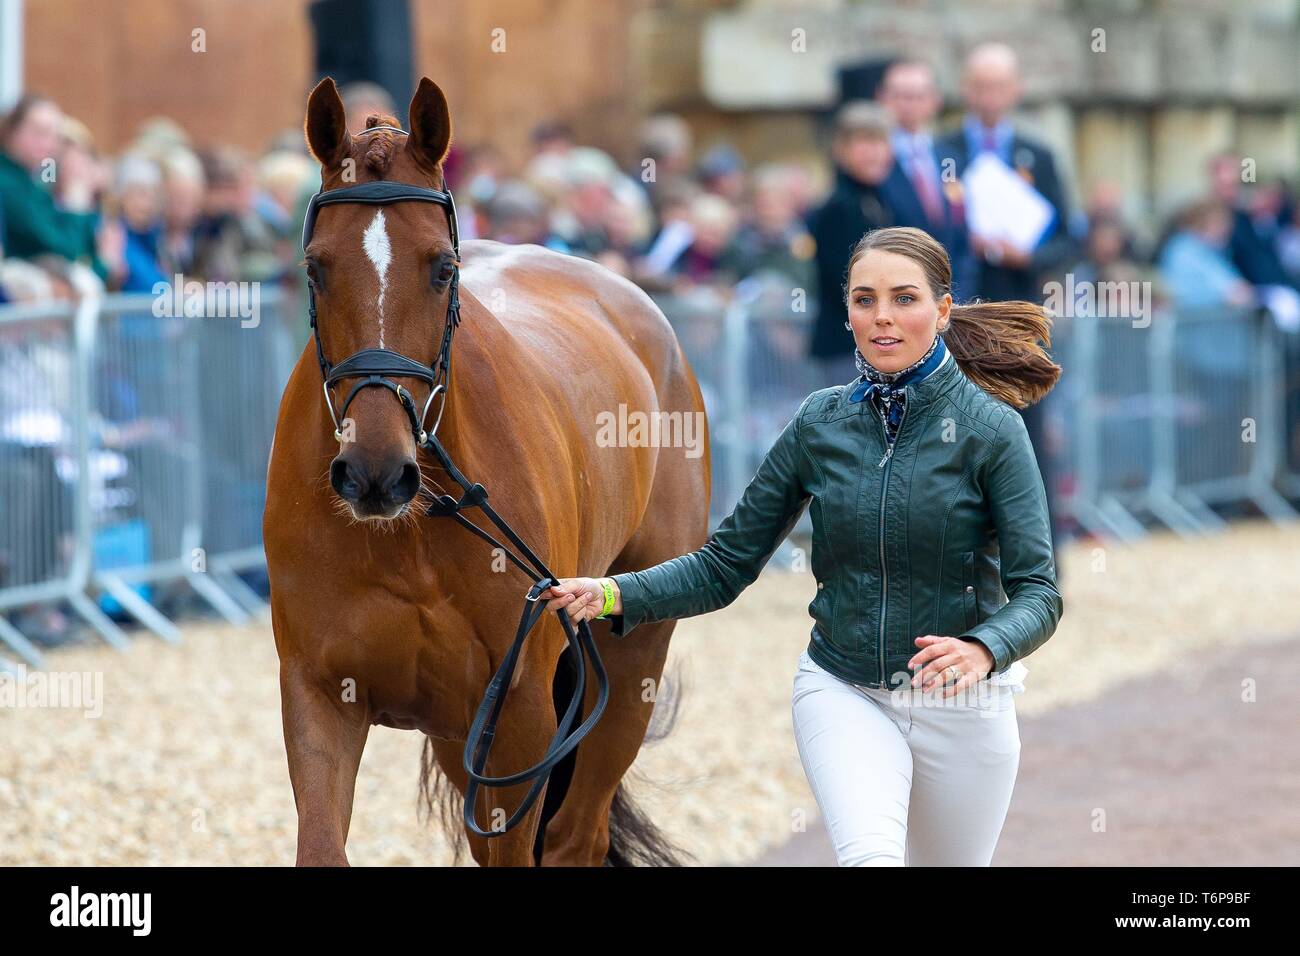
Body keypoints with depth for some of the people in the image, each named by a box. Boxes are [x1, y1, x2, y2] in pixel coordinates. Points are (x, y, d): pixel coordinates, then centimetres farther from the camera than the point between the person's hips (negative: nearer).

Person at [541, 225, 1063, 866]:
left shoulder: (990, 429, -10)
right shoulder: (821, 422, -1)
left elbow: (1037, 593, -15)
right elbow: (727, 563, 2)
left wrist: (981, 649, -37)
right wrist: (615, 595, -14)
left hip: (962, 705, -1)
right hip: (842, 692, 1)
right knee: (870, 854, -27)